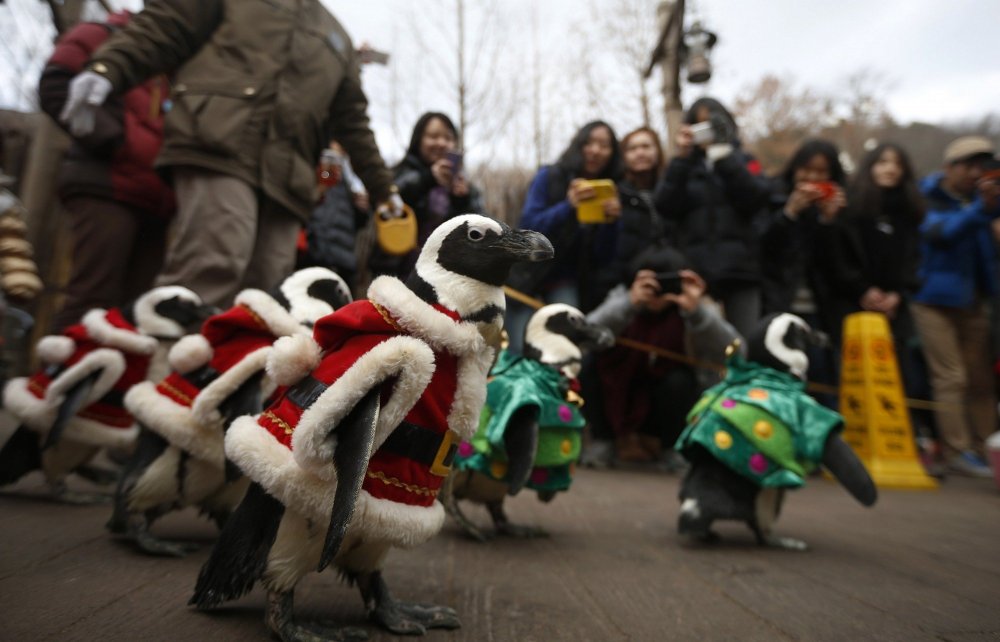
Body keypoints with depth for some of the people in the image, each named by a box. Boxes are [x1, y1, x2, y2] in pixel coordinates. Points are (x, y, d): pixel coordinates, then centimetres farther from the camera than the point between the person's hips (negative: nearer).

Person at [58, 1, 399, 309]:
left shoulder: (339, 40, 35)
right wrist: (106, 69, -7)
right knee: (216, 265, -25)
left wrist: (382, 188, 31)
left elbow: (353, 122, 34)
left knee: (265, 294, -7)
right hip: (219, 145, -5)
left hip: (284, 174, 5)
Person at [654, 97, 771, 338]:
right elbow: (666, 208, -3)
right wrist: (682, 157, -8)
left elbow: (757, 198, -4)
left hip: (739, 270, 0)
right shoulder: (683, 166, 15)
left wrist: (723, 154, -8)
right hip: (694, 271, 0)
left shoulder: (743, 161, 15)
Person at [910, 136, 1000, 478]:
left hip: (972, 300, 6)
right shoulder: (927, 200, -6)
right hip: (936, 299, -6)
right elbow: (938, 232, -26)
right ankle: (958, 452, 1)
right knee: (951, 378, -5)